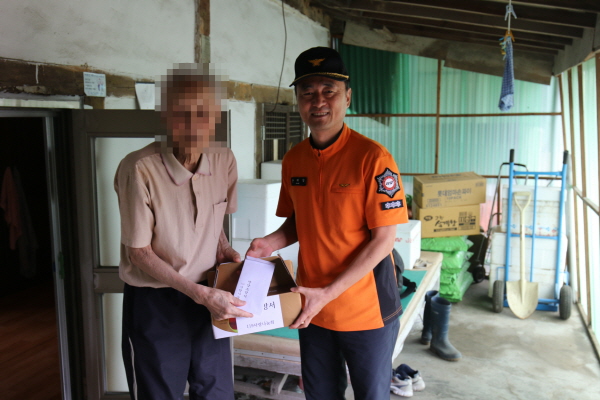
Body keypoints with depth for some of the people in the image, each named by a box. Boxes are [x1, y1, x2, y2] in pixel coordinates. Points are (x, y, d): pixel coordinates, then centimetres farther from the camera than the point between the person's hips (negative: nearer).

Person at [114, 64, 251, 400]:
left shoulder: (225, 161, -6)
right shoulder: (140, 169, -22)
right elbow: (138, 252, -15)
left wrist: (223, 248, -6)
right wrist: (200, 293, -20)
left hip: (210, 296, 5)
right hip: (155, 302, -4)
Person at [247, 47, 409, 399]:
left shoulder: (373, 157, -17)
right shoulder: (293, 159, 0)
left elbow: (384, 239, -17)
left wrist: (328, 293, -21)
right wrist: (273, 242, -8)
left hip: (366, 310, -5)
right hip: (311, 308, 5)